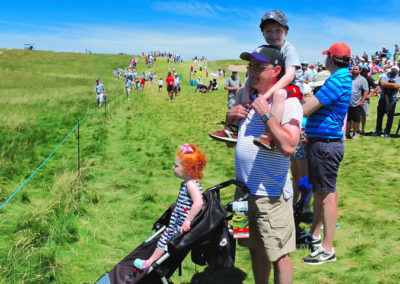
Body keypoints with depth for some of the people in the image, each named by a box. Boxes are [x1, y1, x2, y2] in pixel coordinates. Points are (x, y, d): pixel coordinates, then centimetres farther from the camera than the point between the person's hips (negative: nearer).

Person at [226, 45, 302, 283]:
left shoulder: (288, 102, -11)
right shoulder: (244, 95, 10)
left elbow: (288, 147, -26)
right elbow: (231, 141, 18)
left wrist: (266, 114, -23)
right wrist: (230, 118, -1)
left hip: (272, 194, -7)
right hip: (245, 188, 7)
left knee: (278, 255, 3)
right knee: (256, 249, 20)